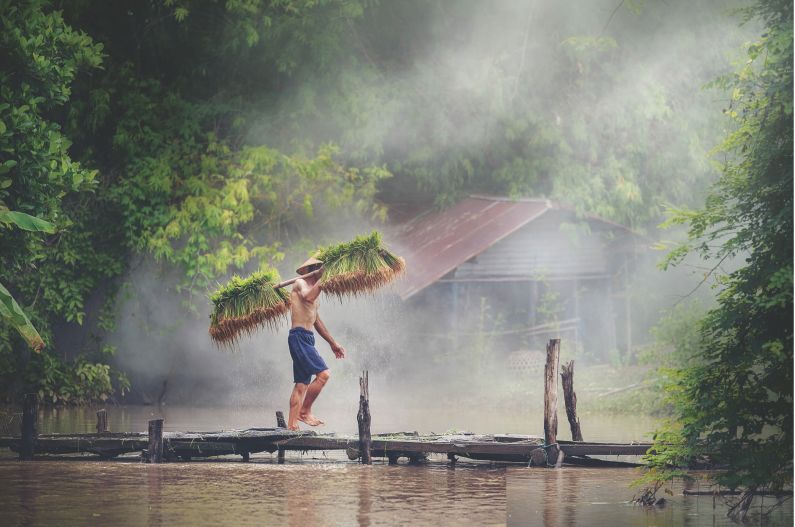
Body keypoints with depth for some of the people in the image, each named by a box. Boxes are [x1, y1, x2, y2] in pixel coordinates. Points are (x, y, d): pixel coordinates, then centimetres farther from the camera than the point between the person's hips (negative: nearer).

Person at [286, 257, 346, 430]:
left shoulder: (312, 289, 24)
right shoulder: (300, 284, -4)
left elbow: (317, 321, 31)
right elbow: (308, 297, -29)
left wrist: (333, 343, 32)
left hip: (307, 339, 10)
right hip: (299, 336, -10)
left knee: (302, 384, 6)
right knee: (323, 374, -19)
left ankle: (292, 425, 5)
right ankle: (305, 411, -11)